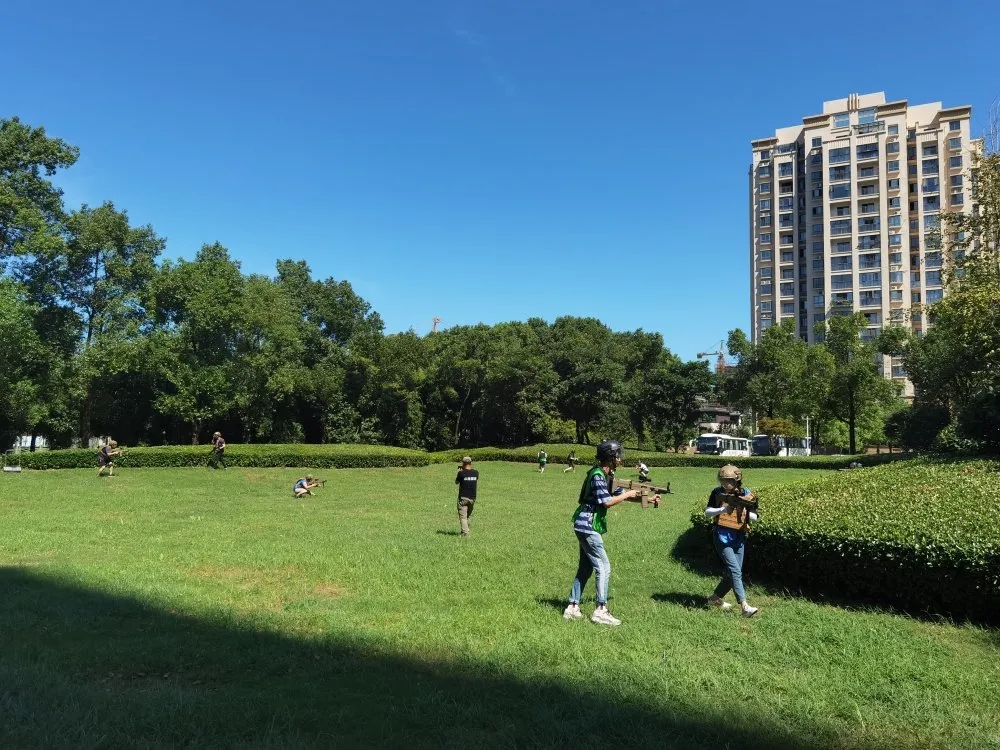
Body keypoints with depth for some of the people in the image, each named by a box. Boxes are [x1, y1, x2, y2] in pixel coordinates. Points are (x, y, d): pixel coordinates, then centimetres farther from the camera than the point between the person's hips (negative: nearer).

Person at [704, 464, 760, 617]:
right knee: (735, 571, -14)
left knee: (733, 573, 9)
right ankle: (744, 606, -18)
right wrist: (722, 509, -20)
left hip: (739, 538, 4)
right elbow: (707, 512, -4)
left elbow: (754, 517, 0)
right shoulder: (718, 493, -3)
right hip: (722, 536, -4)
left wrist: (746, 512, -21)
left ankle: (716, 598, 27)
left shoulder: (747, 495, 0)